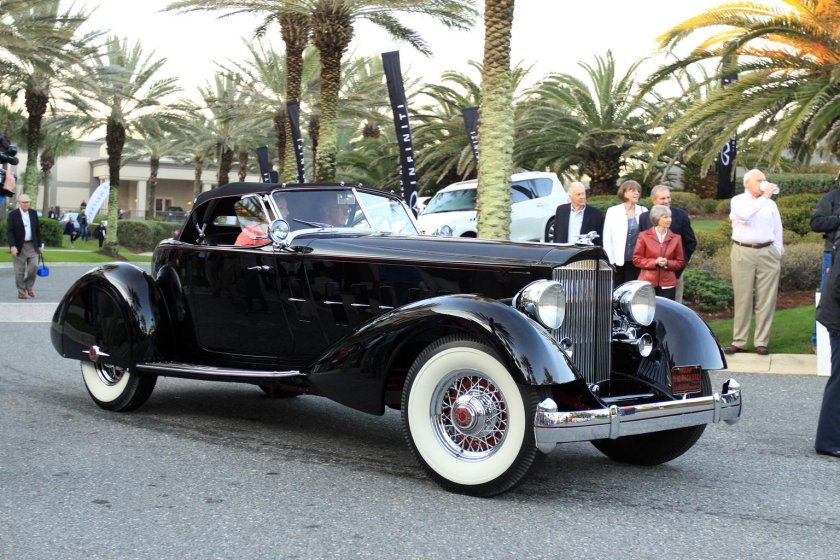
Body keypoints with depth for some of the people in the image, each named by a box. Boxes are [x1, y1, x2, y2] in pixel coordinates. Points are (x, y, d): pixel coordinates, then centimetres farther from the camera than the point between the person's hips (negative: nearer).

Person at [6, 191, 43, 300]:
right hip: (19, 246, -3)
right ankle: (21, 291, 11)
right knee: (20, 271, 1)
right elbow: (9, 231, -8)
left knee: (34, 267, -6)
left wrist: (39, 245, 10)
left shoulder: (34, 213, 8)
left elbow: (37, 230, 12)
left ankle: (29, 287, 15)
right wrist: (12, 246, -19)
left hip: (32, 245, 3)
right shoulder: (13, 214, -4)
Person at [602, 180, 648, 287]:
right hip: (617, 261, -1)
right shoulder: (613, 211, 3)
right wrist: (610, 261, -4)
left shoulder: (644, 211, 5)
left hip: (635, 261, 1)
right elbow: (607, 238, 2)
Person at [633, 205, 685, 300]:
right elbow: (636, 260, 1)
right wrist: (655, 262, -12)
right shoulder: (644, 236, 3)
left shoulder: (676, 238, 7)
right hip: (647, 283, -1)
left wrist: (667, 263, -10)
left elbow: (680, 262, 10)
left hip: (668, 284, 1)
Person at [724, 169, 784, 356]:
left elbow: (778, 229, 13)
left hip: (767, 253, 2)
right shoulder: (738, 200, 3)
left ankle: (761, 342, 5)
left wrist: (778, 255, 7)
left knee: (766, 299, 0)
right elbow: (744, 215, -20)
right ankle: (739, 341, 5)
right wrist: (763, 197, -18)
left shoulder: (771, 204, 12)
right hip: (743, 253, -2)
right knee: (742, 298, 1)